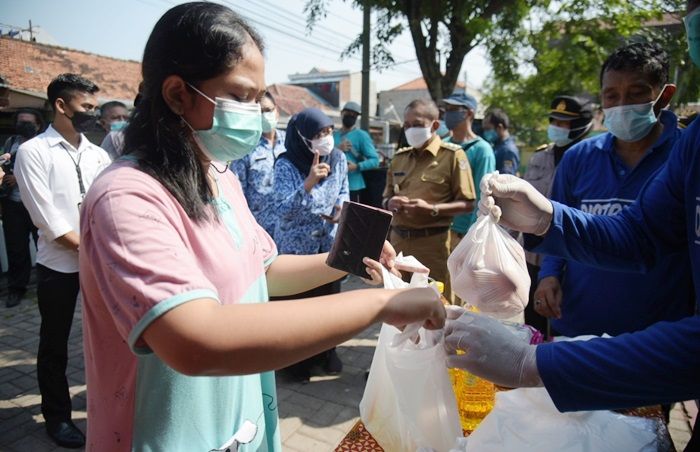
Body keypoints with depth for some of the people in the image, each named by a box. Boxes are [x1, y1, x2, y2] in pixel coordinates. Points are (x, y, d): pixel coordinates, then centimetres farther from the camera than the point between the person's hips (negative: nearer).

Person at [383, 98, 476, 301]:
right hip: (398, 239, 5)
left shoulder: (452, 155, -4)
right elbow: (386, 199, 19)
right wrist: (391, 203, -5)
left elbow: (467, 204, -6)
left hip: (432, 242, -5)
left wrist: (432, 209, -19)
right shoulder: (400, 157, 13)